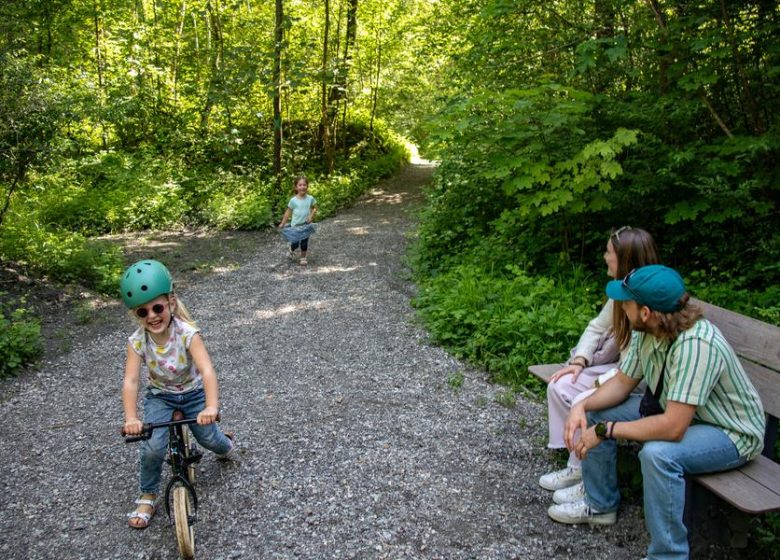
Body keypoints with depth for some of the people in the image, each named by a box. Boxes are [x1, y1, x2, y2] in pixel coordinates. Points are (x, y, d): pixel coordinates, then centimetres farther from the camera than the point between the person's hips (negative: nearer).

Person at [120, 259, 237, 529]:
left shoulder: (187, 333, -30)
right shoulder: (137, 341, -22)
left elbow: (207, 370, -41)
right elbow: (130, 381, -30)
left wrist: (212, 407, -56)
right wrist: (131, 418, -46)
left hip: (193, 393, -1)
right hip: (159, 396, 1)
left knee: (208, 438, 0)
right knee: (153, 447, -17)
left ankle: (226, 445, 40)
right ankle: (148, 496, 9)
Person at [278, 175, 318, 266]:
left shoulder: (310, 198, -6)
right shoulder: (293, 200, -11)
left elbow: (314, 208, 7)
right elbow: (288, 212, -3)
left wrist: (311, 215, -11)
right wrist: (283, 223, -3)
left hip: (306, 225, 2)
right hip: (295, 226, -1)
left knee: (304, 243, 8)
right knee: (295, 243, 4)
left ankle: (303, 258, 27)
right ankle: (291, 250, 37)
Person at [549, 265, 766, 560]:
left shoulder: (695, 345, -37)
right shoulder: (648, 331, -12)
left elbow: (673, 428, -38)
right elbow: (623, 382, 1)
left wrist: (606, 431, -29)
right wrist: (582, 406, -16)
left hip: (731, 433, -8)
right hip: (675, 410, 8)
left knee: (658, 453, -36)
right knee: (594, 412, 2)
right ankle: (600, 504, 21)